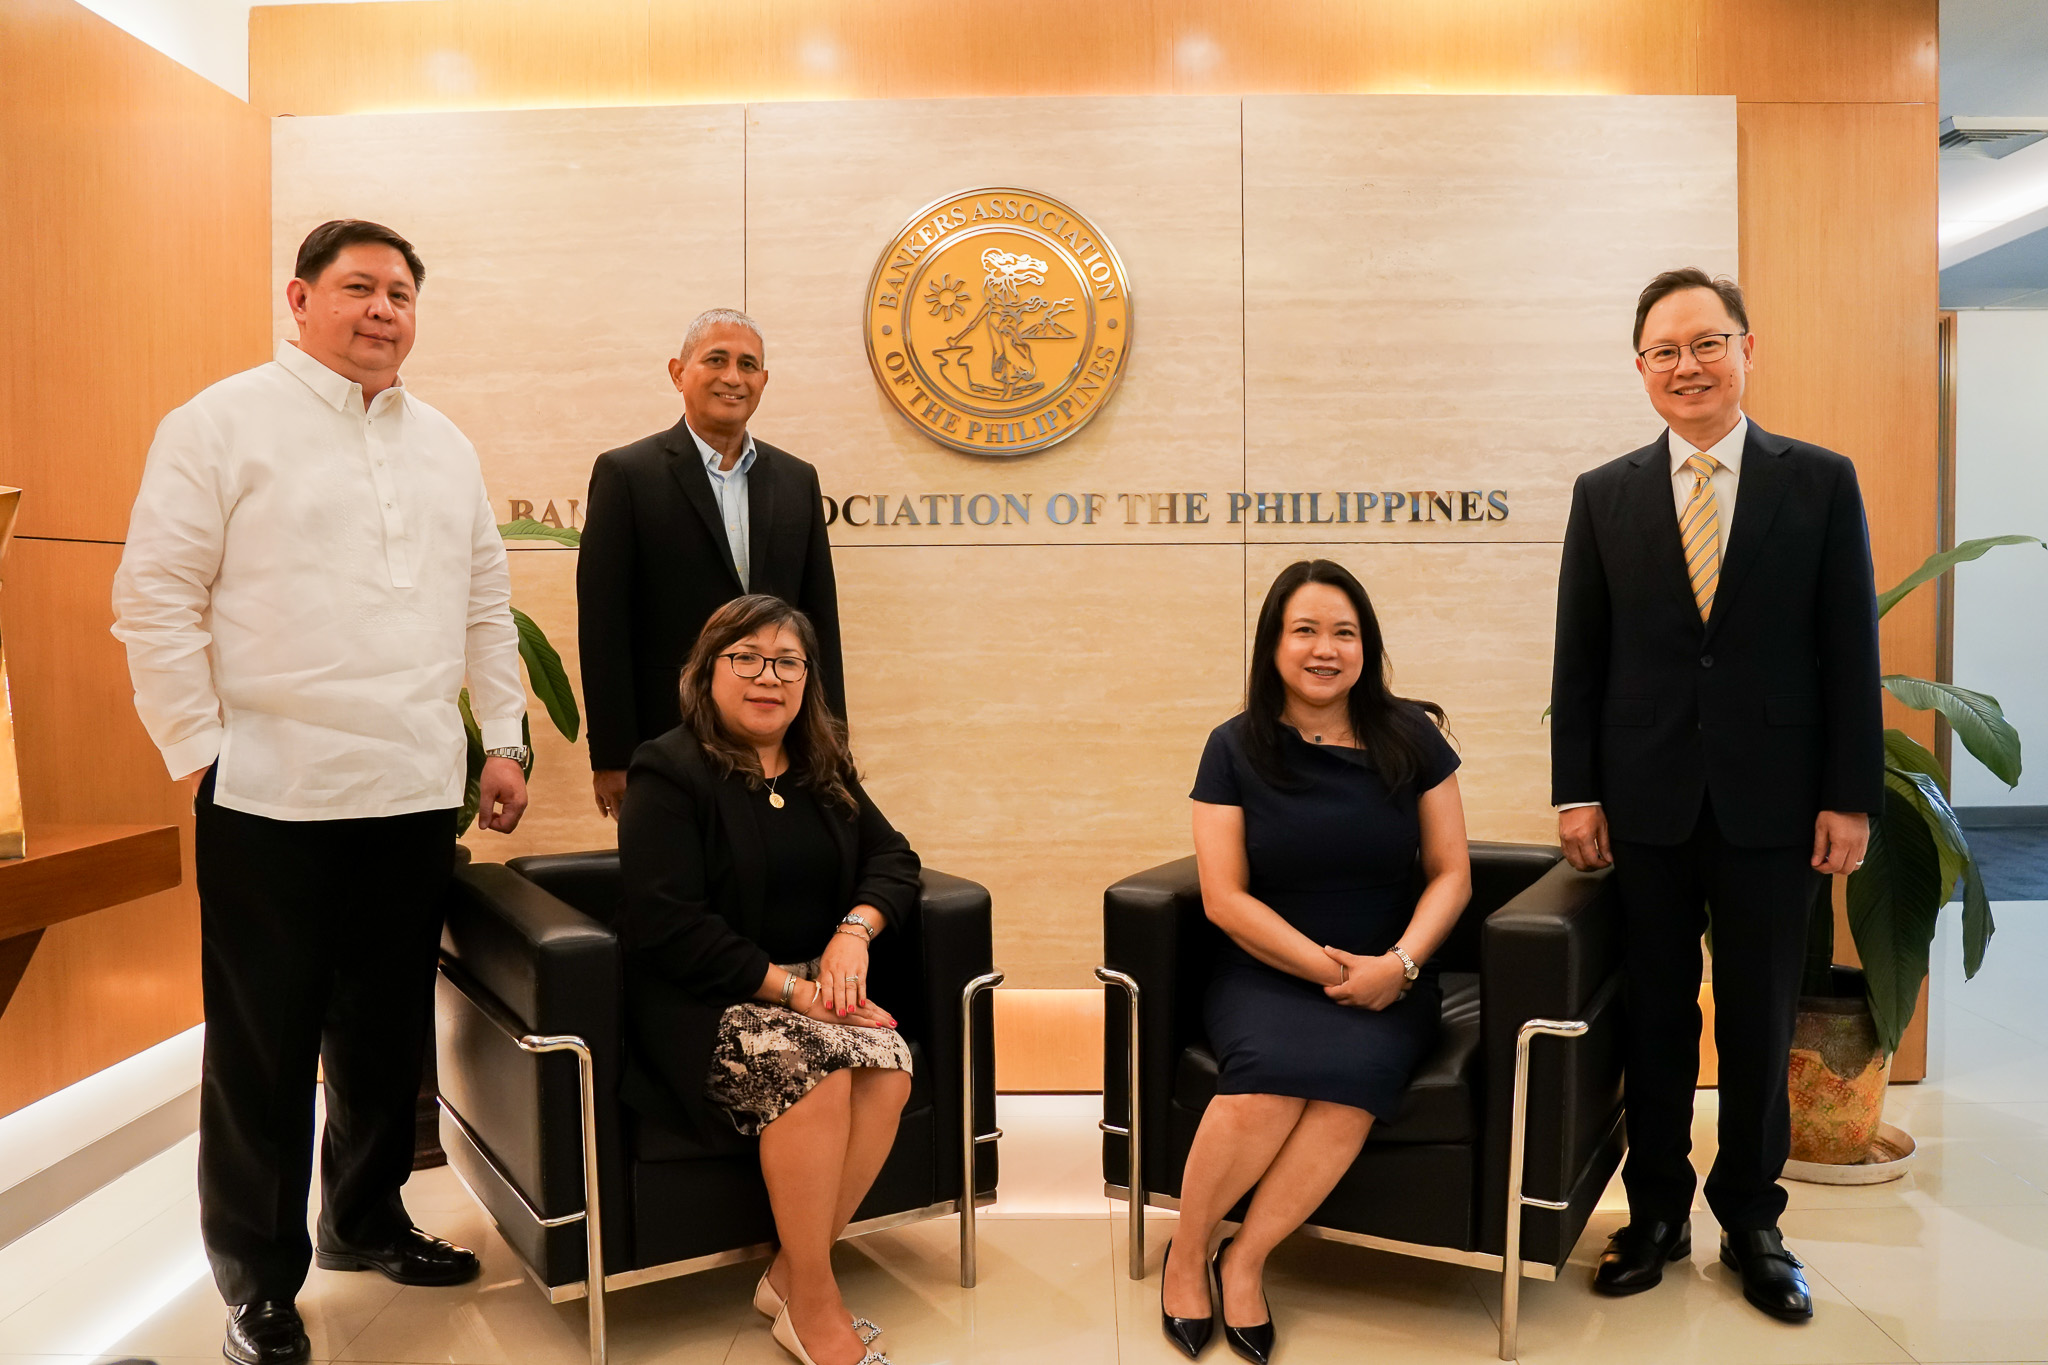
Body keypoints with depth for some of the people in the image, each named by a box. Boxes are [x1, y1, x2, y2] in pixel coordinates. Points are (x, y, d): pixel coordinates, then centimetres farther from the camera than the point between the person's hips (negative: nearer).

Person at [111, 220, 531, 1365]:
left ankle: (367, 1217, 34)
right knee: (264, 1044, 5)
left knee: (388, 1028, 15)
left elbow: (487, 603, 18)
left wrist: (505, 738, 14)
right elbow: (157, 595, -4)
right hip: (274, 795, -5)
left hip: (417, 794, 5)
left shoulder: (445, 445, 14)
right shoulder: (224, 423, -2)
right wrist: (199, 749, -7)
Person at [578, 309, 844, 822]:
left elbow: (821, 621, 12)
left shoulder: (798, 480, 11)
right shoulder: (626, 473, -1)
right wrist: (611, 759, -8)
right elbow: (602, 628, -5)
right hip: (667, 744, -3)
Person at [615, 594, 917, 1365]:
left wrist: (856, 929, -13)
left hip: (813, 990, 6)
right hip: (699, 1007, -5)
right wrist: (787, 985, -20)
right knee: (812, 1070, -32)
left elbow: (892, 858, 9)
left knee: (888, 1065, -25)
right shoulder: (668, 772, -7)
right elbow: (666, 924, -16)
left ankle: (792, 1274, -7)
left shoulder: (824, 771, 14)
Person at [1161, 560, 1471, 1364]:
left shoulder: (1410, 739, 4)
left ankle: (1244, 1263, -13)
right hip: (1266, 972, -1)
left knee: (1352, 1073, -31)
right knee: (1272, 1074, -31)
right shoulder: (1236, 748, 1)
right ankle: (1186, 1253, -6)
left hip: (1387, 978, 1)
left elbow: (1451, 874, 5)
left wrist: (1398, 964, -12)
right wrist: (1326, 967, -12)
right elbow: (1226, 897, -3)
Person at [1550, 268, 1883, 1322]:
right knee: (1655, 1017, 10)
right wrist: (1575, 792, -1)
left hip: (1771, 804, -1)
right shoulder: (1604, 496, 4)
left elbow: (1851, 652, 0)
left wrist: (1850, 797, -4)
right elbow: (1579, 659, 3)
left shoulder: (1821, 482, 1)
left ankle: (1752, 1223, 26)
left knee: (1760, 1024, 9)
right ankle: (1656, 1212, 25)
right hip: (1647, 802, 1)